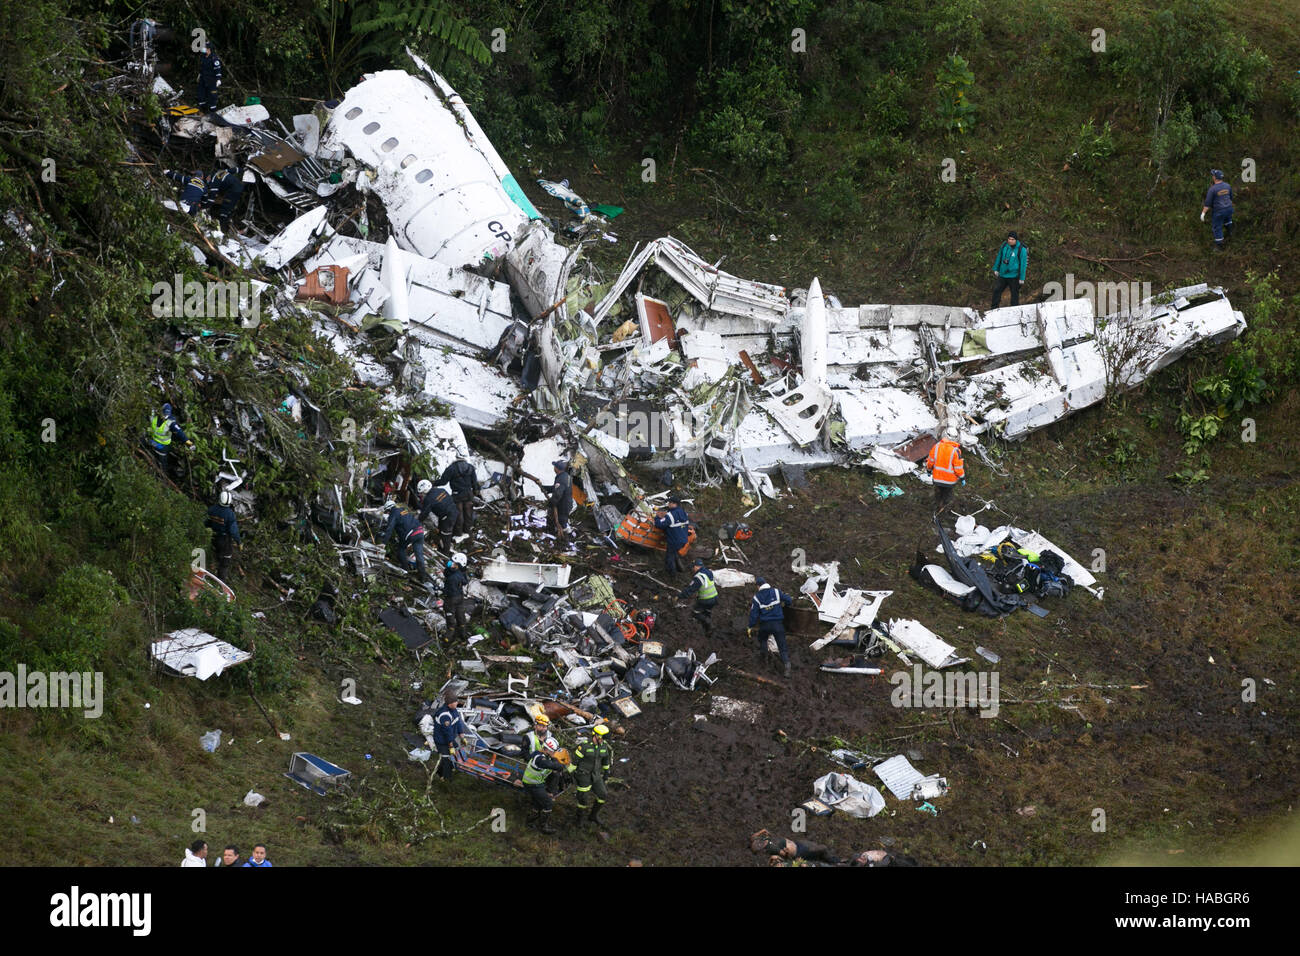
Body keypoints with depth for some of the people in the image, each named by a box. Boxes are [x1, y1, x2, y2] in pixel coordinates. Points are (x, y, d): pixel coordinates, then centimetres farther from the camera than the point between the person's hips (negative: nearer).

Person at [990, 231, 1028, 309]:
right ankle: (994, 307, 23)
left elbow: (1023, 264, -12)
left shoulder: (1021, 249, -15)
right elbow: (999, 257, 14)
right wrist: (996, 269, 20)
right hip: (1003, 274, 5)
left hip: (1014, 276, -5)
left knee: (1014, 293, 3)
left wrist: (1022, 278, -12)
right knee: (996, 290, 9)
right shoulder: (1004, 245, 0)